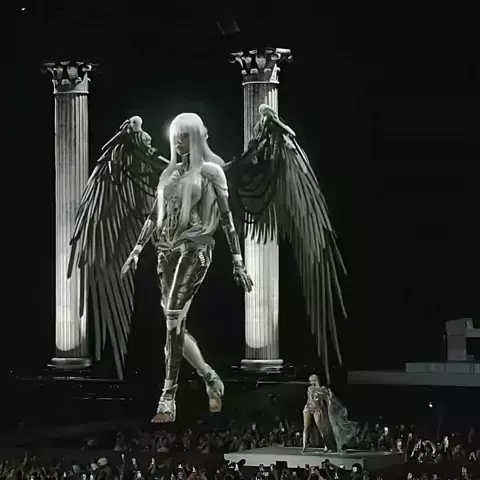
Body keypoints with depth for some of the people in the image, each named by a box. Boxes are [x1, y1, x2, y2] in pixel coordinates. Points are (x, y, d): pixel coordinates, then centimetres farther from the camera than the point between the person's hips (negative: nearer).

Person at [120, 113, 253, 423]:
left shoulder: (210, 171, 1)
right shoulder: (170, 174, 16)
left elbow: (227, 218, 0)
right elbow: (154, 217, 20)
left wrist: (238, 261, -3)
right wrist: (137, 250, 12)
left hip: (195, 249, -6)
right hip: (167, 250, 6)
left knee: (174, 319, -17)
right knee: (176, 325, 3)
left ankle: (168, 399, -18)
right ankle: (211, 379, 23)